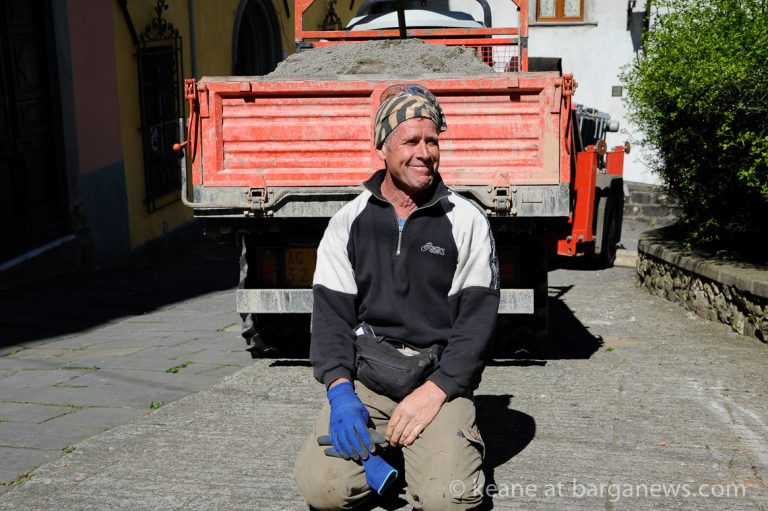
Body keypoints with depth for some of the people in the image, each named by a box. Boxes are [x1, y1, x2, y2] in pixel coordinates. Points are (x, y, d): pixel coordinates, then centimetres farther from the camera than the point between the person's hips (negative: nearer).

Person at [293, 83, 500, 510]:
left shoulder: (467, 223, 2)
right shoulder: (349, 223, 7)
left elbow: (478, 320, -3)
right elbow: (331, 313, 4)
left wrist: (434, 391, -14)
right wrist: (340, 389, -12)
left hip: (440, 382, -1)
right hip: (365, 380, 2)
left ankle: (456, 444, 11)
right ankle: (386, 448, 11)